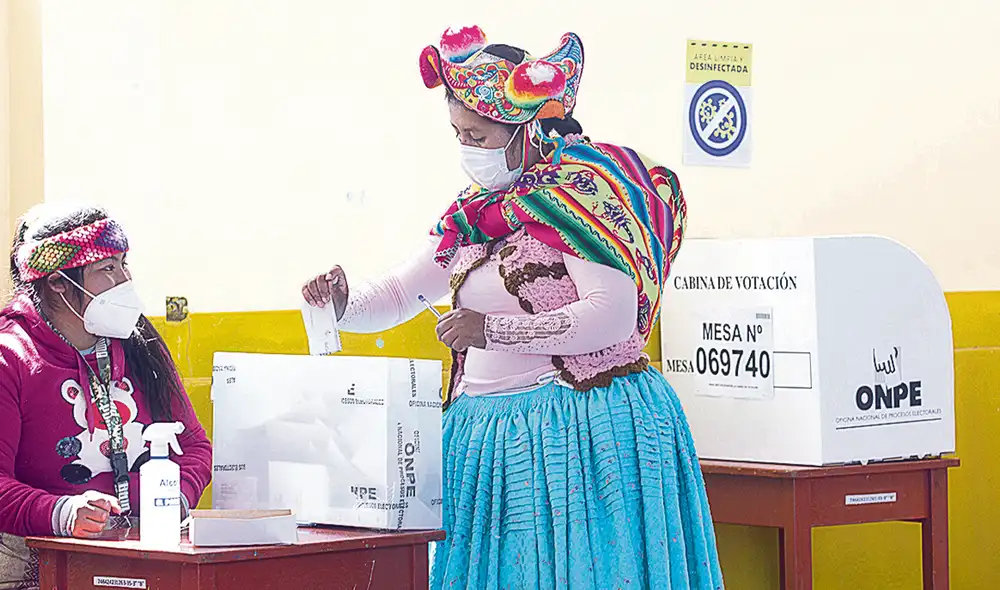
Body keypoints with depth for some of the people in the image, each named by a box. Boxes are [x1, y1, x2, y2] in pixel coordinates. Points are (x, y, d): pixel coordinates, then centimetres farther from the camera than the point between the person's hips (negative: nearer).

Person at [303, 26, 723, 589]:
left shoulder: (582, 186, -9)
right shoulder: (475, 212, 14)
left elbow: (615, 316, -18)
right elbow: (400, 294, 22)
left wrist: (494, 330, -16)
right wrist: (345, 304, -1)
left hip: (579, 430, -7)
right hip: (488, 434, 7)